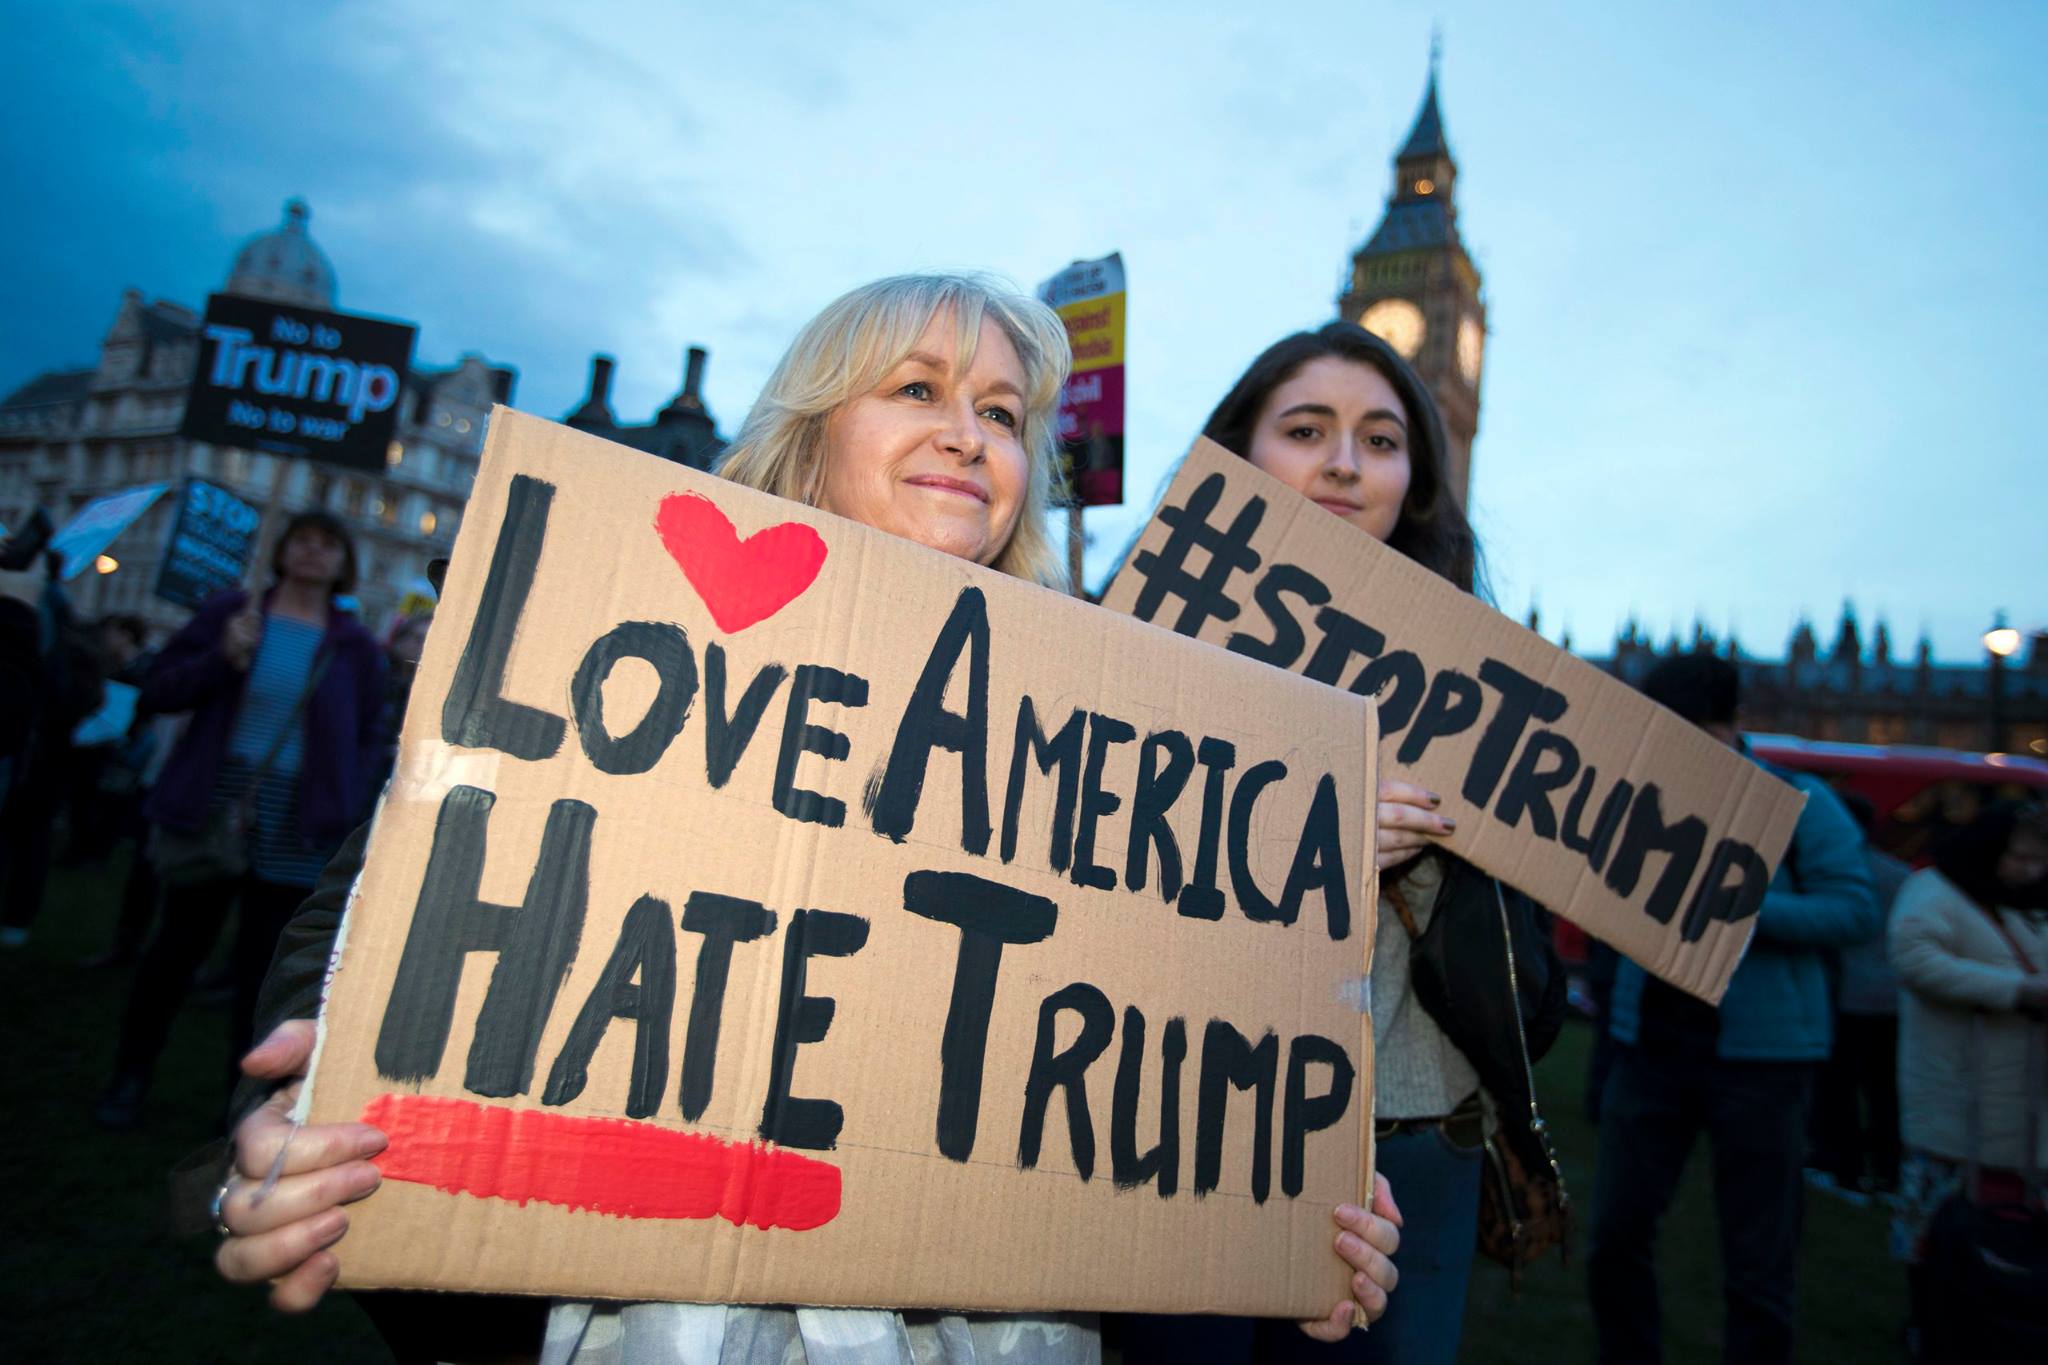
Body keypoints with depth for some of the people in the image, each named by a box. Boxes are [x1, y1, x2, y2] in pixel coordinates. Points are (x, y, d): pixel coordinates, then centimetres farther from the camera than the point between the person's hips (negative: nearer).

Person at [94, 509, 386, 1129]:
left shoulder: (355, 648, 2)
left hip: (293, 838, 0)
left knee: (263, 969, 7)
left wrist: (344, 819, -1)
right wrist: (222, 659, -16)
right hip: (210, 813, 0)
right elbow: (158, 690, 2)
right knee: (176, 948, 12)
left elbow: (363, 741, 9)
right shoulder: (229, 611, 1)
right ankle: (129, 1079, 31)